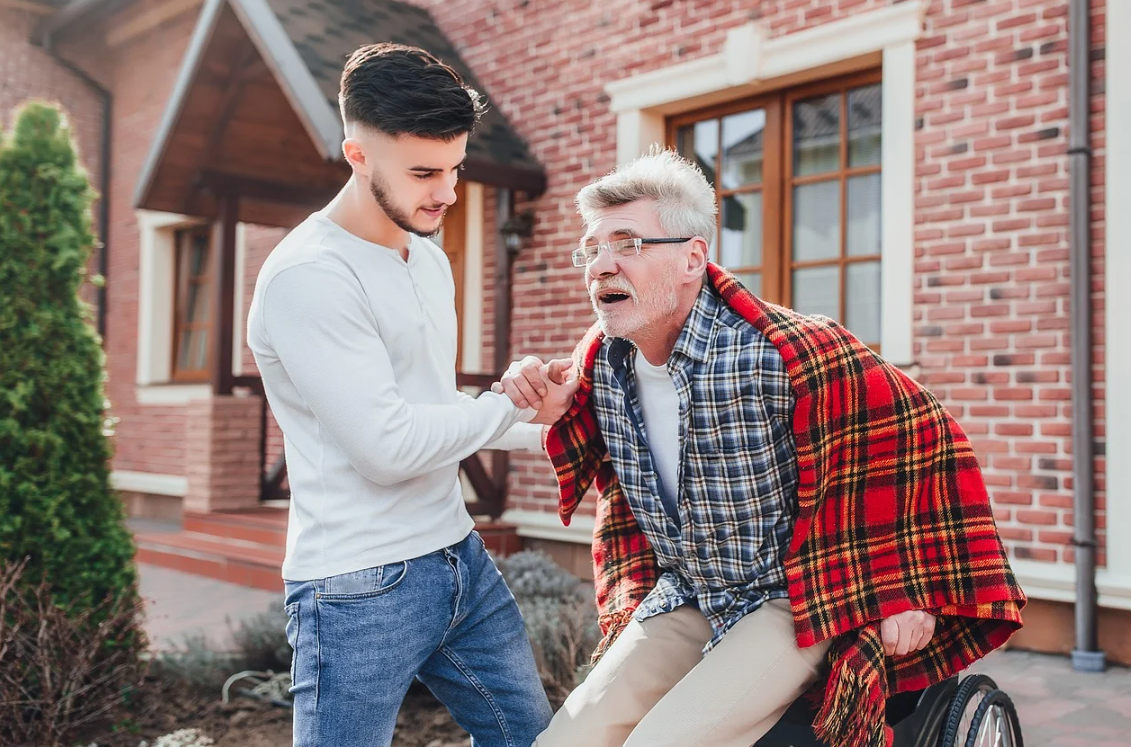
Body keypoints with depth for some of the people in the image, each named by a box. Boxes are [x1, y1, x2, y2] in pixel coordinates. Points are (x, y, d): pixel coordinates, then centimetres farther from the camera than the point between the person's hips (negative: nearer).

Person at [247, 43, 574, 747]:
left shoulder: (431, 259, 11)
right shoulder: (308, 276, -18)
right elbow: (389, 445, -21)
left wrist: (548, 432, 17)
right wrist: (517, 404, -11)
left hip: (460, 556, 9)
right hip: (362, 588, -8)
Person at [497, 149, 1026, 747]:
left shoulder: (788, 357, -24)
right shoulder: (597, 364, -4)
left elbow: (920, 436, -14)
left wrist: (910, 593, -8)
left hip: (794, 602, -5)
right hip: (681, 599, 6)